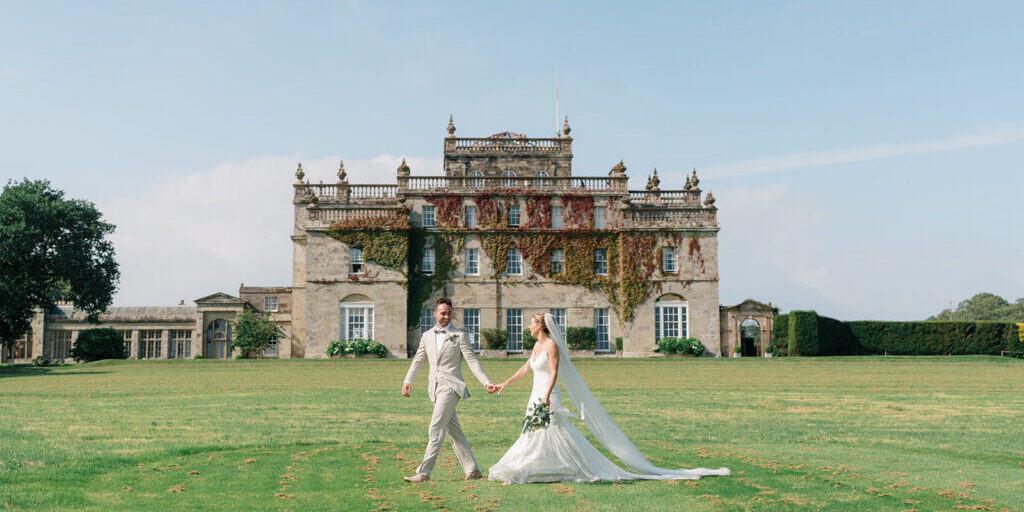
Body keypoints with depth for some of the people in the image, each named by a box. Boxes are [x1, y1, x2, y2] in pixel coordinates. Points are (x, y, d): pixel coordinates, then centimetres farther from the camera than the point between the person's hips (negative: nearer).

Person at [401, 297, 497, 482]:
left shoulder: (459, 336, -1)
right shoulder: (427, 336, 14)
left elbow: (472, 361, -5)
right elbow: (418, 361, 19)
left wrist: (486, 382, -14)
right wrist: (407, 381, 6)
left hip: (450, 386, -6)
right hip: (435, 389, 6)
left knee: (435, 430, -11)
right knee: (454, 432, 8)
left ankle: (424, 472, -10)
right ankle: (472, 470, 15)